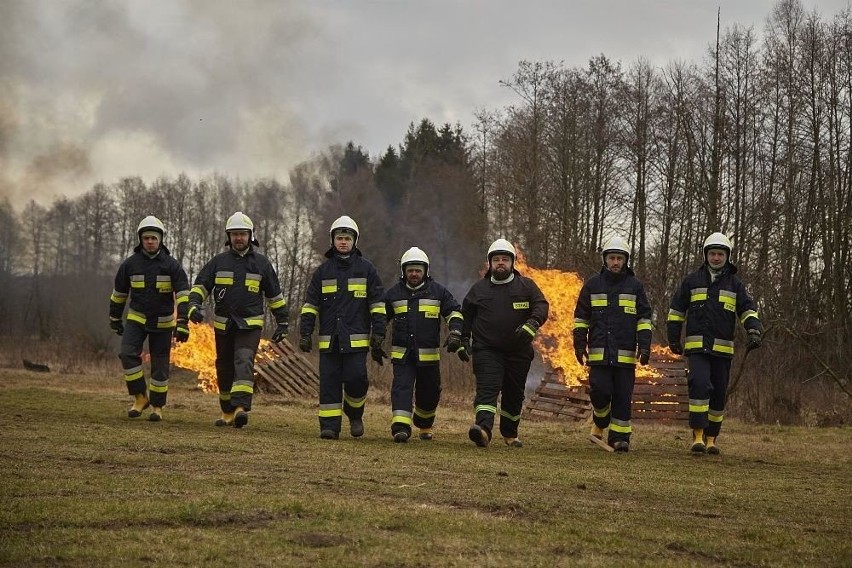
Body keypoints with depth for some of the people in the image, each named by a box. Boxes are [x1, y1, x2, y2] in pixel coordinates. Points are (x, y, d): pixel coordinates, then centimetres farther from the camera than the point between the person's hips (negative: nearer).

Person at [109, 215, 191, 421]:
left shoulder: (172, 265, -8)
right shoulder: (130, 264, -2)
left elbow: (183, 295, -14)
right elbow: (119, 293, 11)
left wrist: (182, 323, -24)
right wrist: (115, 320, 17)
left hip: (162, 322, -1)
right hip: (136, 319, 1)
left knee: (160, 365, 2)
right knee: (127, 353, -20)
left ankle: (157, 406, 17)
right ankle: (140, 397, -8)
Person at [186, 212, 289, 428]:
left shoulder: (261, 263, 4)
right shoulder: (219, 262, 6)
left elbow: (275, 295, 11)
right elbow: (200, 285, 2)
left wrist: (282, 323, 11)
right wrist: (194, 306, -18)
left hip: (250, 325, -3)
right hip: (223, 325, 3)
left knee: (244, 363, -21)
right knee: (224, 370, 10)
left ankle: (241, 409, -33)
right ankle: (227, 412, 24)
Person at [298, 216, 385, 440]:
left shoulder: (366, 269, 7)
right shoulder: (323, 271, 12)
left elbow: (377, 304, 5)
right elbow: (310, 305, 11)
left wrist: (378, 335, -2)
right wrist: (305, 334, 3)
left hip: (356, 339, -2)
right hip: (328, 339, 2)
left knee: (356, 379, -10)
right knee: (329, 382, -1)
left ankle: (355, 415, 16)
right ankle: (329, 426, 3)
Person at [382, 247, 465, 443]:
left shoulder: (438, 292, 4)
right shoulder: (394, 293, 7)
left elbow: (454, 312, 8)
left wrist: (455, 333, -9)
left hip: (429, 354, 1)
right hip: (402, 353, -1)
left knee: (429, 393, 11)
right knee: (402, 388, -16)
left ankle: (424, 425, 36)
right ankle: (400, 427, -26)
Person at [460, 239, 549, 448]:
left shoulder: (526, 286, 5)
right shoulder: (479, 288, 9)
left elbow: (541, 306, -7)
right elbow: (465, 314, 20)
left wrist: (531, 324, -26)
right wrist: (464, 339, 11)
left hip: (518, 352, 1)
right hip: (486, 350, -1)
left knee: (514, 395, 12)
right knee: (487, 388, -20)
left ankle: (510, 434, 29)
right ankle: (483, 429, -37)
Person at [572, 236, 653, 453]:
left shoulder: (635, 286, 8)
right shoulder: (592, 285, 9)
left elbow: (644, 317, 7)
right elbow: (581, 316, 14)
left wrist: (645, 345, -3)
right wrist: (579, 343, 6)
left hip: (625, 353, 0)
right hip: (598, 352, 0)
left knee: (623, 397, -1)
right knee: (600, 392, -9)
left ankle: (619, 437, 4)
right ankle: (600, 423, 18)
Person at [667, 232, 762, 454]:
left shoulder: (735, 284, 10)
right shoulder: (692, 281, 8)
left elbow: (747, 310, 4)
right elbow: (677, 310, 14)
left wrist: (754, 330, -15)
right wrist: (673, 338, 10)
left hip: (723, 349, 2)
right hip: (696, 346, -2)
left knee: (718, 394, 6)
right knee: (700, 385, -20)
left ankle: (711, 438, 18)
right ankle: (698, 436, -19)